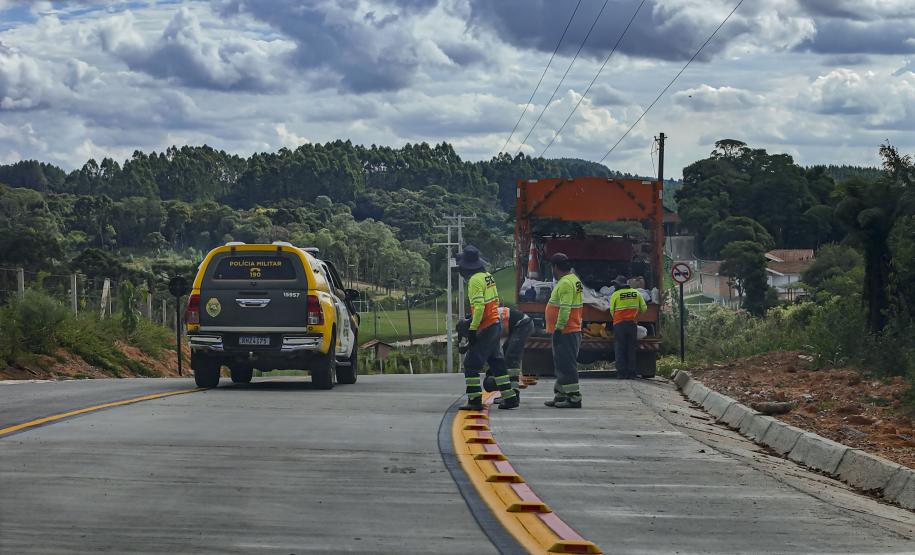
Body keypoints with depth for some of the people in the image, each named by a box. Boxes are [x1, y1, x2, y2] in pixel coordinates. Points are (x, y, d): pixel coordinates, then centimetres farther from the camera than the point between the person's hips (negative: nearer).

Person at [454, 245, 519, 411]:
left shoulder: (475, 280, -16)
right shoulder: (488, 276, 11)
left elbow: (479, 306, -24)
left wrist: (472, 329, -22)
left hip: (485, 328, -9)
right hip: (496, 324, 9)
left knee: (471, 364, -5)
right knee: (497, 362, 16)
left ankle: (475, 400, -8)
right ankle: (509, 397, 18)